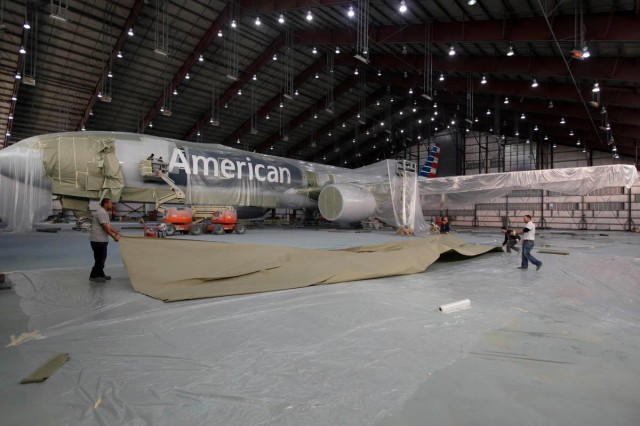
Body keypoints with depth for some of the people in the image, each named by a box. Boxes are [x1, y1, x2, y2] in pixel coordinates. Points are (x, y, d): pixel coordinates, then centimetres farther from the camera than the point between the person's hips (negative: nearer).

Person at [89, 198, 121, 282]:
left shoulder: (104, 212, 16)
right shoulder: (101, 212, -17)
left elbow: (108, 226, 20)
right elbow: (105, 227, -22)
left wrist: (117, 233, 14)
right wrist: (114, 237, -19)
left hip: (101, 240, 11)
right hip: (98, 240, -11)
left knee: (102, 258, 15)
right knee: (100, 258, -5)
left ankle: (100, 274, 23)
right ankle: (93, 276, 4)